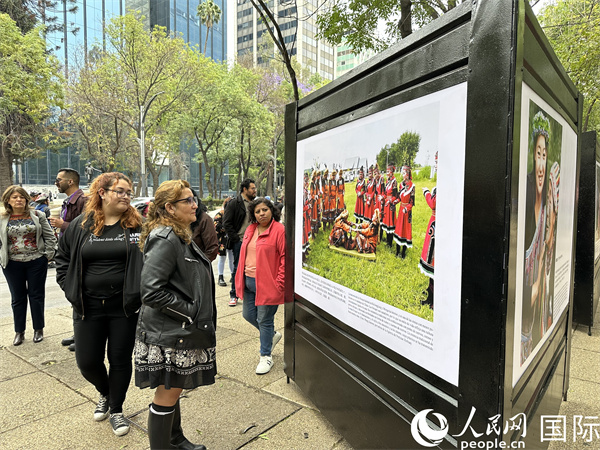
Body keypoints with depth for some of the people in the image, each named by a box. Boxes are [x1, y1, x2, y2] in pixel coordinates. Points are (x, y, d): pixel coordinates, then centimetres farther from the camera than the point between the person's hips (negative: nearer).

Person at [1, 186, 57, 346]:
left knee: (37, 295, 7)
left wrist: (48, 254, -4)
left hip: (36, 262, -1)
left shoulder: (37, 215, 0)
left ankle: (38, 329, 20)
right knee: (17, 298, 11)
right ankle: (19, 332, 24)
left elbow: (49, 236, 2)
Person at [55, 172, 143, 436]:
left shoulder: (137, 225, -5)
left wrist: (140, 294, -10)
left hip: (124, 307, -2)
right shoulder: (81, 225, 1)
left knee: (120, 360, 10)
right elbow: (63, 258, 12)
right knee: (87, 362, 11)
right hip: (88, 307, 2)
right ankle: (105, 394, 43)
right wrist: (70, 289, 3)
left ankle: (116, 409, 32)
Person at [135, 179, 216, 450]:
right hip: (169, 334, -10)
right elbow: (151, 292, -27)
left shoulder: (180, 237, 11)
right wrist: (190, 311, -20)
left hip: (180, 331, 10)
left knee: (173, 389, 24)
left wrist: (197, 314, 13)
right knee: (167, 394, 6)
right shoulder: (165, 239, -21)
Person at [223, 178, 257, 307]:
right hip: (239, 242, -5)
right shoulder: (234, 204, -4)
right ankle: (234, 295, 14)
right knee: (238, 268, 2)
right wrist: (235, 238, -12)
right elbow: (226, 223, -7)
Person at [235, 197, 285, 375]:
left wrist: (279, 283, -19)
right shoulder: (250, 230, 10)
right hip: (248, 281, 8)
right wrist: (241, 277, 13)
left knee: (264, 320, 4)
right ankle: (272, 335, 43)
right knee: (248, 315, 18)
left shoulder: (279, 230, -13)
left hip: (266, 284, -8)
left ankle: (266, 356, 22)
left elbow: (286, 257, -16)